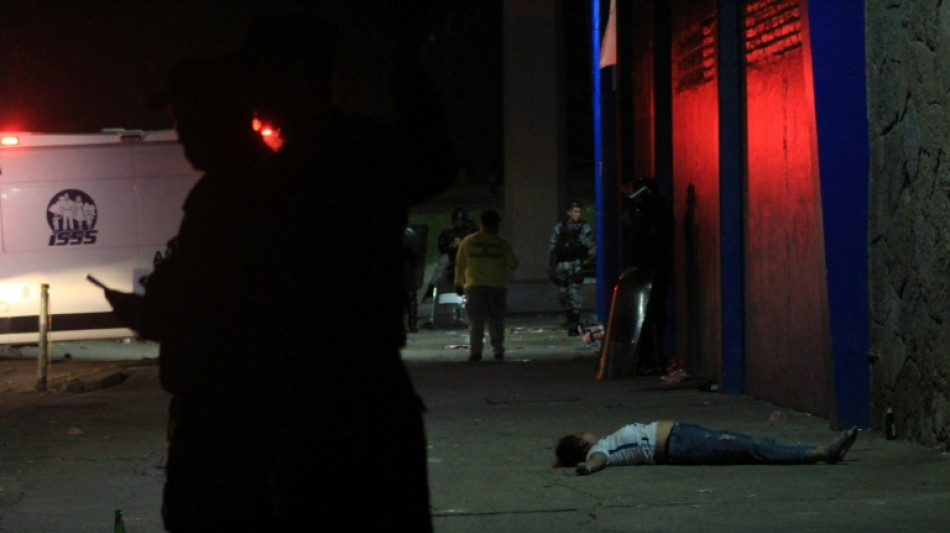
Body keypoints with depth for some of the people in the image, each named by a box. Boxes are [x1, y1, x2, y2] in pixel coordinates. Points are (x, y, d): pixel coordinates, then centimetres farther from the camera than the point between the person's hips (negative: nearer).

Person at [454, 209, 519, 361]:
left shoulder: (467, 242, 4)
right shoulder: (502, 243, -1)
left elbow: (460, 264, 7)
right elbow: (513, 265, 4)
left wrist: (459, 283, 16)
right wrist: (506, 269, 26)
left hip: (474, 286, 0)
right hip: (497, 286, 0)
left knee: (476, 320, -1)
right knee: (496, 321, 10)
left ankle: (475, 351, -12)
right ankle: (498, 351, 9)